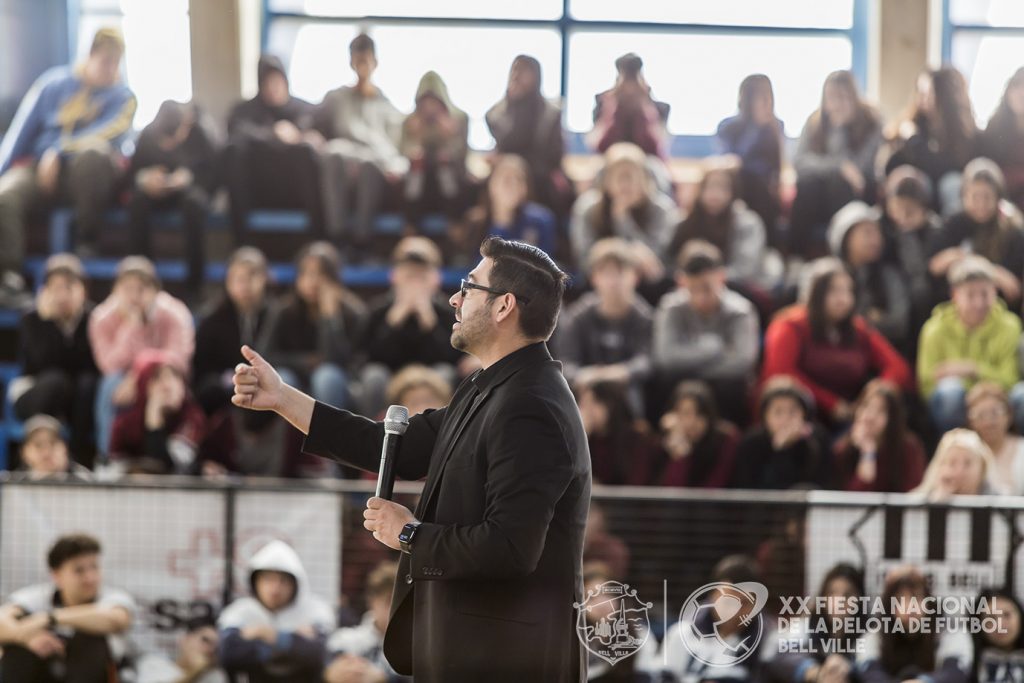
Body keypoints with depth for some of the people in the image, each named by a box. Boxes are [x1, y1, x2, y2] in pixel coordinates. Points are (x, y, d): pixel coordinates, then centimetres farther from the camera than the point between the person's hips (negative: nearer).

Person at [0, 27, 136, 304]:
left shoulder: (121, 97, 2)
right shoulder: (52, 84, 5)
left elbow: (104, 134, -14)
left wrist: (57, 154, -21)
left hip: (84, 175, -1)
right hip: (39, 168, 1)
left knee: (93, 153, -38)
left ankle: (87, 242, -22)